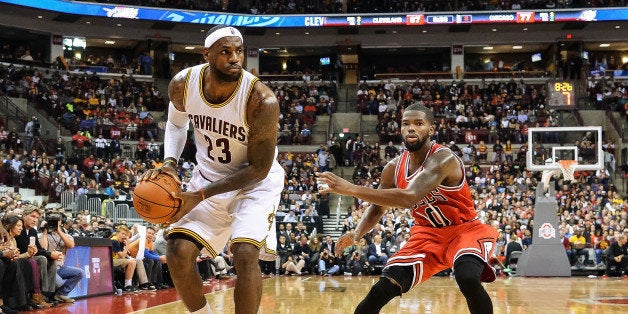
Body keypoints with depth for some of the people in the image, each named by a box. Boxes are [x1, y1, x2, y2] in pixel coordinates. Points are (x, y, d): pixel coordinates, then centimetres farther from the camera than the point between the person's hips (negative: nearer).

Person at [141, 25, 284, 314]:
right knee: (178, 254, -5)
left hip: (255, 181, -4)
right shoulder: (183, 84, -17)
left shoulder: (262, 100, -31)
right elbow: (176, 123, 8)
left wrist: (199, 196, -26)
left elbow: (258, 169, -23)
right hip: (209, 174, 4)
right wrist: (170, 163, -12)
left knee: (245, 254, -24)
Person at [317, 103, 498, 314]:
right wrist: (356, 234, -12)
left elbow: (409, 198, -41)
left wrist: (352, 189, -42)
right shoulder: (394, 168, -6)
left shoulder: (443, 158, -26)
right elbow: (377, 206, 10)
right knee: (380, 291, -9)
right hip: (427, 234, 5)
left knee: (468, 278, -36)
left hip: (465, 230, -5)